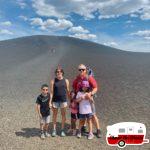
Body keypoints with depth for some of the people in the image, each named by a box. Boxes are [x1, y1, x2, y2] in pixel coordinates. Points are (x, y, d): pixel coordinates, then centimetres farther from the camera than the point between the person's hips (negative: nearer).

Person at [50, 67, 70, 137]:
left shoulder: (66, 81, 4)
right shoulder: (53, 81, 1)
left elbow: (68, 91, 7)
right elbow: (51, 92, -1)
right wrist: (50, 101, -7)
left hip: (63, 100, 1)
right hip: (55, 100, 0)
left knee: (63, 115, 7)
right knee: (54, 115, 9)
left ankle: (62, 130, 21)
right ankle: (54, 130, 22)